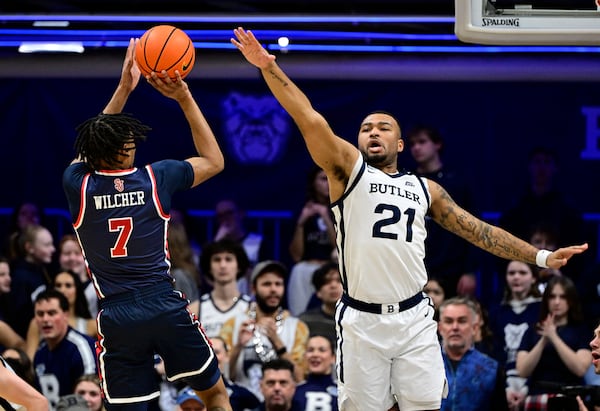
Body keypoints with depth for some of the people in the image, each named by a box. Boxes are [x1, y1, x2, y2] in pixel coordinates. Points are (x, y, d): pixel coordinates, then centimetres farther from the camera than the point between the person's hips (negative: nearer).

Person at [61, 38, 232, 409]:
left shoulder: (78, 185, 1)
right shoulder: (157, 178, -1)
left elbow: (93, 146, 25)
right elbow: (214, 161, 19)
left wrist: (124, 89, 27)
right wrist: (185, 99, 17)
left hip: (117, 318, 0)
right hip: (167, 308, 0)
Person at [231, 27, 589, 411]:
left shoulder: (425, 189, 15)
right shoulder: (348, 169, 5)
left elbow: (477, 230, 15)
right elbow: (311, 120, -7)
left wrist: (540, 256, 9)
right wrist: (269, 68, -19)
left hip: (414, 319, 3)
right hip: (362, 321, -2)